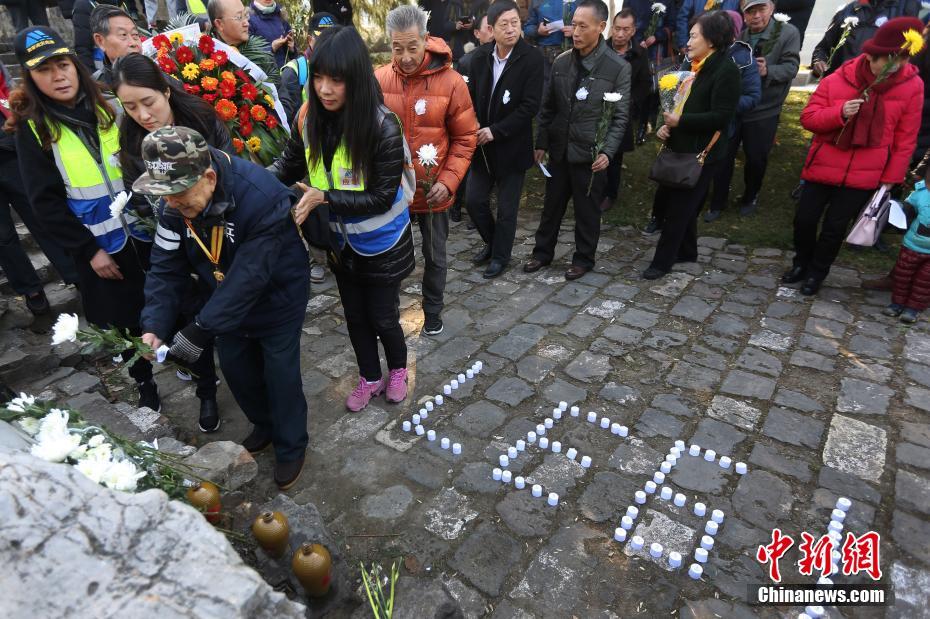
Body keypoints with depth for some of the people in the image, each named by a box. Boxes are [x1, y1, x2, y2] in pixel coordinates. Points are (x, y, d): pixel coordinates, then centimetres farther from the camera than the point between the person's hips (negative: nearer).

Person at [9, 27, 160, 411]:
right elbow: (45, 202, -7)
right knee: (123, 321, 10)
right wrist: (87, 250, -12)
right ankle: (145, 384, 31)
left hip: (144, 231, 2)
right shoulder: (32, 128, -5)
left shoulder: (105, 106, 2)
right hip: (100, 245, -2)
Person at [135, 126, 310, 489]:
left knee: (280, 374, 4)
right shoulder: (173, 204, -15)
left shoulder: (261, 198, -36)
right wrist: (154, 326, -25)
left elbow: (249, 277, -36)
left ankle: (291, 447, 29)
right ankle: (264, 425, 45)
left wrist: (202, 329, -38)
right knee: (235, 367, 18)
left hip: (276, 299, -6)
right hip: (225, 301, 6)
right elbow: (167, 267, -13)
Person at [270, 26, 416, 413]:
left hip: (382, 243, -5)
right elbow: (291, 163, 3)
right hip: (340, 240, 5)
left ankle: (397, 370, 41)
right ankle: (370, 378, 42)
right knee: (354, 315, 19)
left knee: (382, 317, 10)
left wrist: (323, 198, -31)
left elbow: (382, 197, -24)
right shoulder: (309, 117, -11)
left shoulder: (383, 127, -26)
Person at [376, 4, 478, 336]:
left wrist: (448, 181, -16)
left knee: (435, 256, 15)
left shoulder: (451, 82, -12)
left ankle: (432, 310, 39)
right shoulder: (379, 79, -7)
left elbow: (465, 138, -6)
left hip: (432, 190, -1)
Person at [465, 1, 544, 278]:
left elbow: (530, 106, -17)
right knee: (474, 200, 10)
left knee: (506, 209, 6)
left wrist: (496, 131, -20)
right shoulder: (481, 56, 0)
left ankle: (501, 256, 26)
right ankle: (492, 241, 35)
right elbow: (472, 95, 10)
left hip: (512, 147, -4)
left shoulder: (531, 58, -13)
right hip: (482, 145, 5)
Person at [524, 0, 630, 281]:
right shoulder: (561, 62, 4)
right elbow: (547, 107, 10)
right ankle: (542, 252, 30)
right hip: (559, 149, 4)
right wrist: (541, 143, 7)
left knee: (587, 210, 8)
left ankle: (584, 258, 25)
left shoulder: (619, 67, -7)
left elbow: (620, 116, -8)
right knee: (552, 205, 14)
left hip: (591, 152, -4)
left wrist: (607, 151, -18)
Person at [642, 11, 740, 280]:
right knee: (666, 198, 14)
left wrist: (680, 121, -19)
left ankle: (662, 261, 11)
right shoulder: (698, 68, 14)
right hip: (682, 148, 9)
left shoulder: (725, 70, -13)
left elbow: (721, 116, -20)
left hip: (701, 152, -9)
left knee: (679, 207, -1)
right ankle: (686, 251, 30)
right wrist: (668, 125, 0)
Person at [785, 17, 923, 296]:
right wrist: (839, 113, -23)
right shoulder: (836, 80, -9)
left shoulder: (911, 86, -6)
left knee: (835, 228, 5)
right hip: (823, 166, 1)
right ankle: (801, 263, 35)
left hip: (864, 176, 0)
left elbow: (906, 138, 0)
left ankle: (817, 273, 28)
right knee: (804, 219, 8)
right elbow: (808, 118, -5)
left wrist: (891, 177, 1)